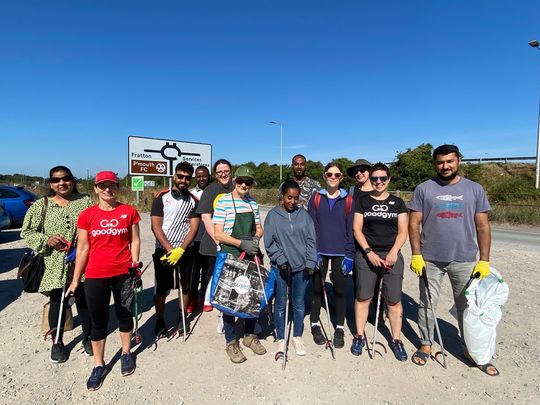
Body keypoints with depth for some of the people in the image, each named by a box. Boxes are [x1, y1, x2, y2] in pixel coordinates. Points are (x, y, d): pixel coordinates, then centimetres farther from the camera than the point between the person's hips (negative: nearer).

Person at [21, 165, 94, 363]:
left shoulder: (86, 201, 0)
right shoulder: (41, 205, 1)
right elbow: (26, 232, 3)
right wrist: (46, 240, -14)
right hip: (54, 265, 0)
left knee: (84, 300, 11)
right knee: (57, 302, 11)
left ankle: (87, 337, 30)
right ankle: (57, 342, 30)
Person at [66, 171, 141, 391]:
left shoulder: (129, 211, -2)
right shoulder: (86, 215, -2)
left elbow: (134, 240, 3)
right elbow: (83, 248, 1)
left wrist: (134, 262, -9)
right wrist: (75, 280, 3)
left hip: (124, 273, 0)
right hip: (95, 276, 0)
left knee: (124, 314, 16)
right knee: (98, 321, 12)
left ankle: (126, 353, 38)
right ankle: (99, 365, 31)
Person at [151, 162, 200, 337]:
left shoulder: (193, 200, 2)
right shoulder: (161, 197, -3)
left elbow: (193, 228, -3)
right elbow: (156, 227, -8)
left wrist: (180, 250, -15)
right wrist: (170, 249, -14)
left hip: (185, 250, 2)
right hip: (163, 250, -2)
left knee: (185, 286, 10)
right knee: (161, 288, 5)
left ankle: (181, 318, 29)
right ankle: (160, 321, 23)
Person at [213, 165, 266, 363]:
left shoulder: (253, 202, 7)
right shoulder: (223, 202, -9)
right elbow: (218, 234, -12)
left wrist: (256, 238, -7)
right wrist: (242, 243, -20)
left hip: (251, 257, 5)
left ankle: (249, 335, 33)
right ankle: (231, 342, 23)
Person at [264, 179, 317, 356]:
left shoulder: (304, 215, 2)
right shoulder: (273, 215, -3)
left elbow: (311, 240, 3)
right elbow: (269, 243, -4)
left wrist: (310, 263, -3)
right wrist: (281, 260, -12)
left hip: (301, 267, 2)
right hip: (281, 267, -2)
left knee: (299, 303, 13)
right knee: (281, 304, 9)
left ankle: (297, 337, 32)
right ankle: (281, 340, 27)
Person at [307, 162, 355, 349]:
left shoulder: (348, 200, 1)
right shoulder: (316, 198, 1)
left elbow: (351, 229, 0)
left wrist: (349, 255, -6)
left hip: (341, 253, 0)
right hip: (320, 252, 0)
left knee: (340, 290, 7)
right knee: (317, 288, 9)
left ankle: (339, 328, 23)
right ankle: (315, 324, 27)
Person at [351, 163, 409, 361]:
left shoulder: (397, 202, 8)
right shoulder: (362, 201, 5)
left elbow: (403, 231, 5)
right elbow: (356, 229, 0)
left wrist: (394, 251, -11)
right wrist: (369, 252, -10)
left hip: (392, 255, 1)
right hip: (366, 254, -1)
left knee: (394, 299, 2)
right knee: (362, 297, 4)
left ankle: (396, 339, 19)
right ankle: (359, 336, 20)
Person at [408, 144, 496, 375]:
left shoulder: (474, 189, 4)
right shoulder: (424, 189, 0)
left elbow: (483, 227, 4)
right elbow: (414, 224, -2)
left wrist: (484, 261, 0)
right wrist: (416, 255, -7)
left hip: (465, 260, 1)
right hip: (430, 259, -1)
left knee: (468, 306, 12)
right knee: (427, 303, 10)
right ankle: (425, 345, 27)